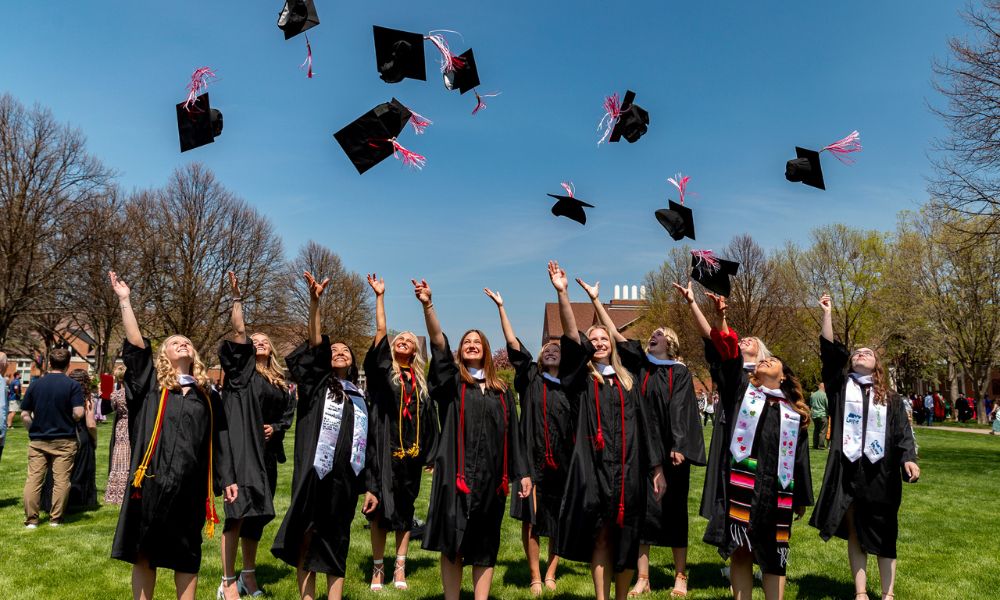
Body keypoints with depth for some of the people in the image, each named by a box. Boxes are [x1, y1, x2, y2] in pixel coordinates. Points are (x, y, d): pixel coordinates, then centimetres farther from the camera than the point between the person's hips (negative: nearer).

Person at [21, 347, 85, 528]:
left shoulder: (36, 384, 3)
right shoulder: (73, 385, -7)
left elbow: (24, 414, 3)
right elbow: (78, 413, -14)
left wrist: (35, 429, 17)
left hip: (37, 440, 3)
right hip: (64, 440, -2)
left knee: (33, 479, 6)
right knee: (61, 480, 4)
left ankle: (31, 519, 7)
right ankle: (55, 518, 9)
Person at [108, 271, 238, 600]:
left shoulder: (207, 396, 11)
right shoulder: (151, 383, 6)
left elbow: (218, 440, 12)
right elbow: (135, 346, -6)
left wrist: (227, 479, 7)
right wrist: (125, 301, -9)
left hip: (190, 484, 2)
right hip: (152, 480, -1)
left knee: (186, 555, 9)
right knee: (144, 552, 5)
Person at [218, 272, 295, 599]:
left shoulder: (280, 382, 15)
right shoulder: (241, 369, 2)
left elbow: (288, 414, 20)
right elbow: (238, 333, -11)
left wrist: (276, 427, 0)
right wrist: (237, 299, -16)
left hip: (266, 452, 5)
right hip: (241, 449, -5)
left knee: (257, 514, 12)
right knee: (239, 511, -11)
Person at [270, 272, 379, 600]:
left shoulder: (359, 398, 15)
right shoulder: (316, 384, 6)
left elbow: (368, 446, 14)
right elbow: (315, 345, -11)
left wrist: (371, 486, 7)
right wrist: (315, 301, -23)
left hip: (346, 478, 3)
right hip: (315, 474, -3)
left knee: (336, 546, 10)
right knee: (307, 541, 1)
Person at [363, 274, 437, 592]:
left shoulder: (420, 380, 12)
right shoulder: (381, 369, 4)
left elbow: (429, 419, 12)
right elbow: (380, 331, -7)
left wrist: (428, 452, 8)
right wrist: (380, 296, -10)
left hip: (411, 451, 3)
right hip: (384, 448, -3)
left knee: (405, 508, 7)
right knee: (381, 507, 0)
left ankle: (400, 568, 14)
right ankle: (378, 568, 9)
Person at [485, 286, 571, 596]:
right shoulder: (530, 378, 5)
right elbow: (513, 343, -2)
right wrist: (501, 307, -5)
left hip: (563, 463, 2)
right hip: (533, 459, -2)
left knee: (560, 521, 8)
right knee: (531, 519, -1)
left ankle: (551, 572, 23)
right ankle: (535, 578, 9)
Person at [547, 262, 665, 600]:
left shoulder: (627, 381, 14)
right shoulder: (582, 379, 6)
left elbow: (645, 425, 12)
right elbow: (571, 338, -9)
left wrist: (656, 467, 6)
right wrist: (562, 293, -20)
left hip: (628, 469, 2)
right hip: (594, 468, -2)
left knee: (626, 539, 7)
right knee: (600, 537, 3)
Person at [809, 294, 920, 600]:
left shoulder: (889, 398, 11)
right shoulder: (841, 385, 8)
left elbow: (902, 432, 4)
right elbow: (829, 351, -3)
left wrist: (908, 459, -15)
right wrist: (827, 312, -6)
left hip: (880, 472, 1)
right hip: (847, 469, 0)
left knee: (883, 534, 6)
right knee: (854, 532, 6)